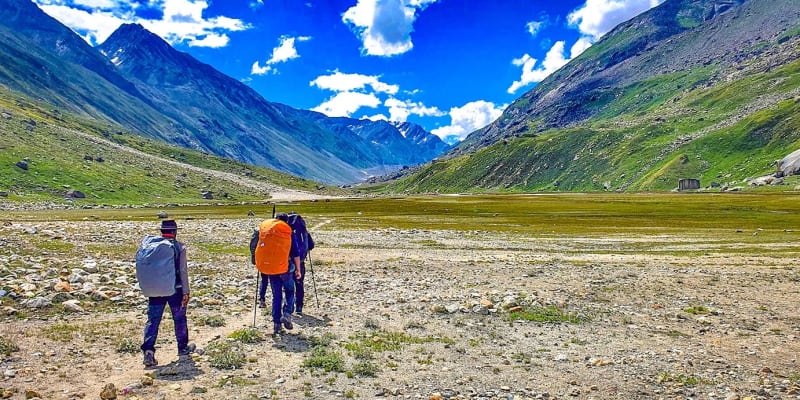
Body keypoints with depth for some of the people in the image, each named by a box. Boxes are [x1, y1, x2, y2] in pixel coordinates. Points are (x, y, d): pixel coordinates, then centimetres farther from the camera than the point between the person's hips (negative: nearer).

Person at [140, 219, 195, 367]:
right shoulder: (179, 247, -8)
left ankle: (148, 352, -6)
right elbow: (183, 271, -10)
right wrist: (186, 292, -5)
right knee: (179, 318, 13)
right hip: (175, 289, -2)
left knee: (152, 320, 5)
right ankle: (183, 348, 27)